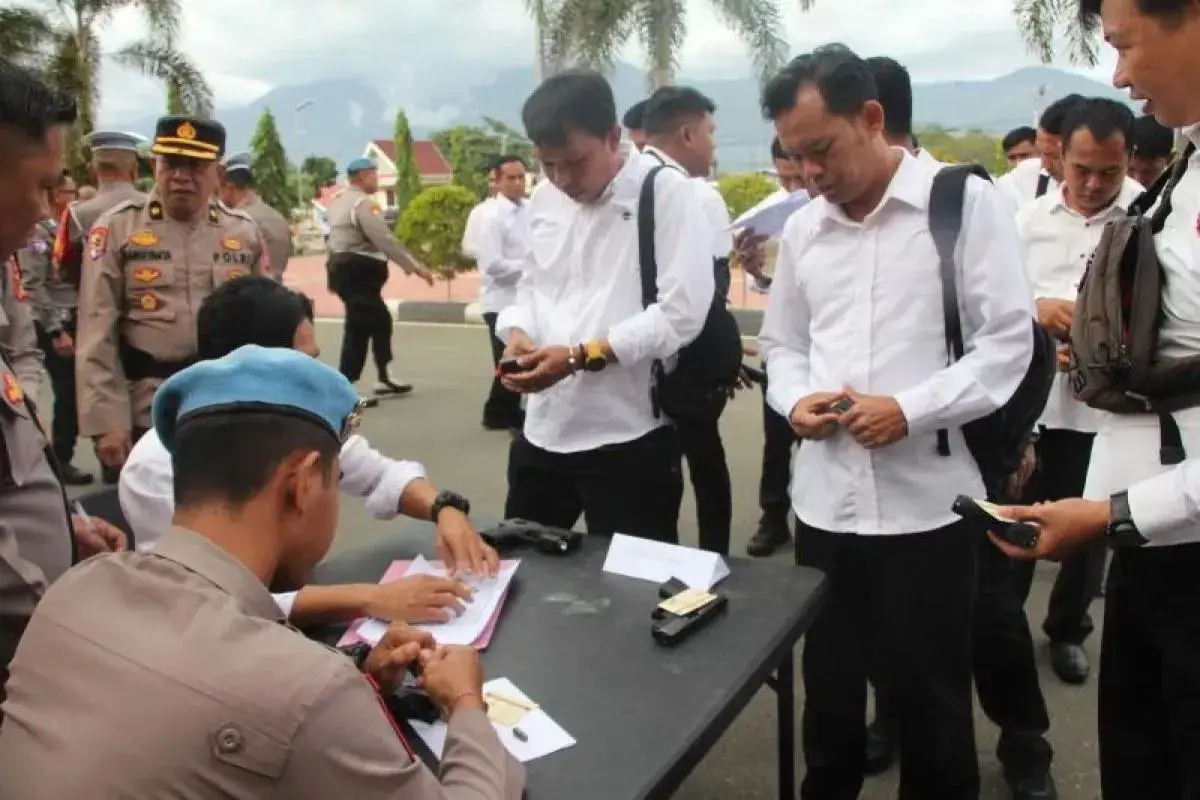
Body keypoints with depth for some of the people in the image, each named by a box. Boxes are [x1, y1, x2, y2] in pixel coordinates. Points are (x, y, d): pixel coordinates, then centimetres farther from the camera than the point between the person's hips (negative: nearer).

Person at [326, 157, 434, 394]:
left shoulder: (340, 202, 17)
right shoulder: (364, 204, -15)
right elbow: (384, 240, -22)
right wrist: (415, 266, -19)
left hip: (345, 268, 11)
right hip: (357, 272, -11)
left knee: (380, 320, 16)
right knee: (358, 328, -6)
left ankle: (385, 378, 21)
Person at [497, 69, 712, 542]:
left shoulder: (666, 193, -10)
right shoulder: (542, 201, 10)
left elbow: (682, 311, -17)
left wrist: (580, 356, -20)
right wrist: (517, 333, -4)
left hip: (630, 436, -6)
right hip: (544, 429, 6)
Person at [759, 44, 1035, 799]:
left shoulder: (966, 203, -5)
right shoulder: (803, 228, 11)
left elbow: (1007, 341, -8)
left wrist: (910, 410, -19)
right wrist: (796, 400, -5)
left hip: (925, 500, -4)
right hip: (824, 498, 5)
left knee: (930, 693, 12)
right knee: (828, 681, 19)